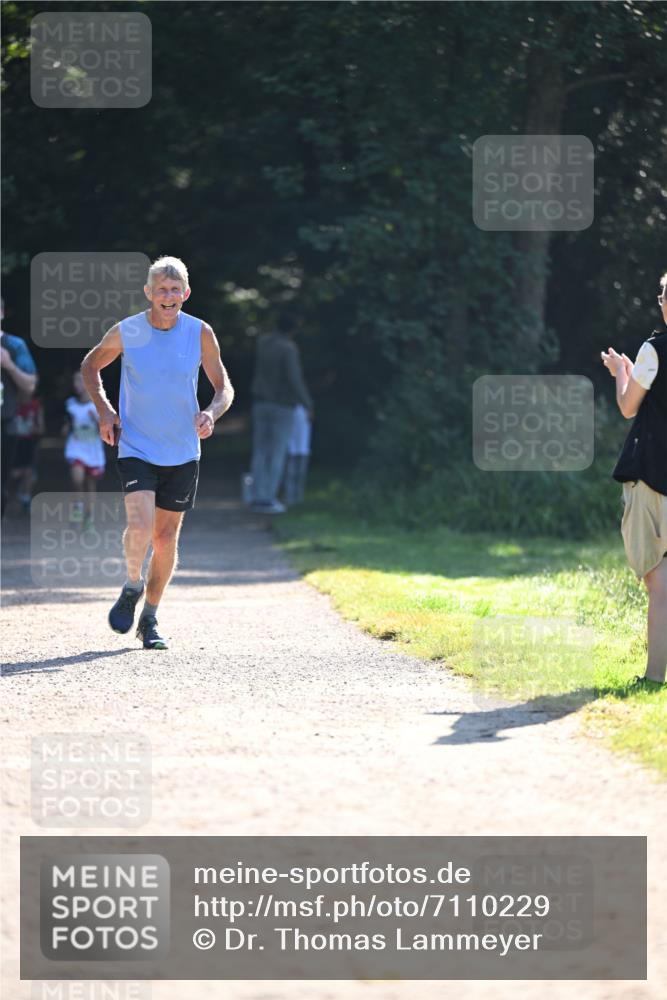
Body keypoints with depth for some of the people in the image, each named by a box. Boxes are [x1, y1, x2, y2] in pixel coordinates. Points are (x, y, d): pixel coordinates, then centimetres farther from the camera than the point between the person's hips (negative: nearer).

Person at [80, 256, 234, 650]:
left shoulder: (200, 334, -5)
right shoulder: (126, 333, -8)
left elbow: (225, 387, 4)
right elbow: (90, 366, 11)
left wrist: (211, 413, -18)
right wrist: (104, 410, -3)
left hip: (183, 452, 2)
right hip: (136, 448, -2)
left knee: (166, 536, 7)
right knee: (140, 524, -20)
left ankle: (150, 618, 22)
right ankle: (132, 586, 10)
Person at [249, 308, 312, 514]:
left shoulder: (263, 341, 4)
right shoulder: (289, 348, -16)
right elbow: (295, 380, -21)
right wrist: (307, 404, -12)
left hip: (261, 404, 6)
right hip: (282, 406, -6)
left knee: (260, 453, 8)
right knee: (277, 454, -1)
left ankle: (257, 497, 5)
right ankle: (269, 499, -3)